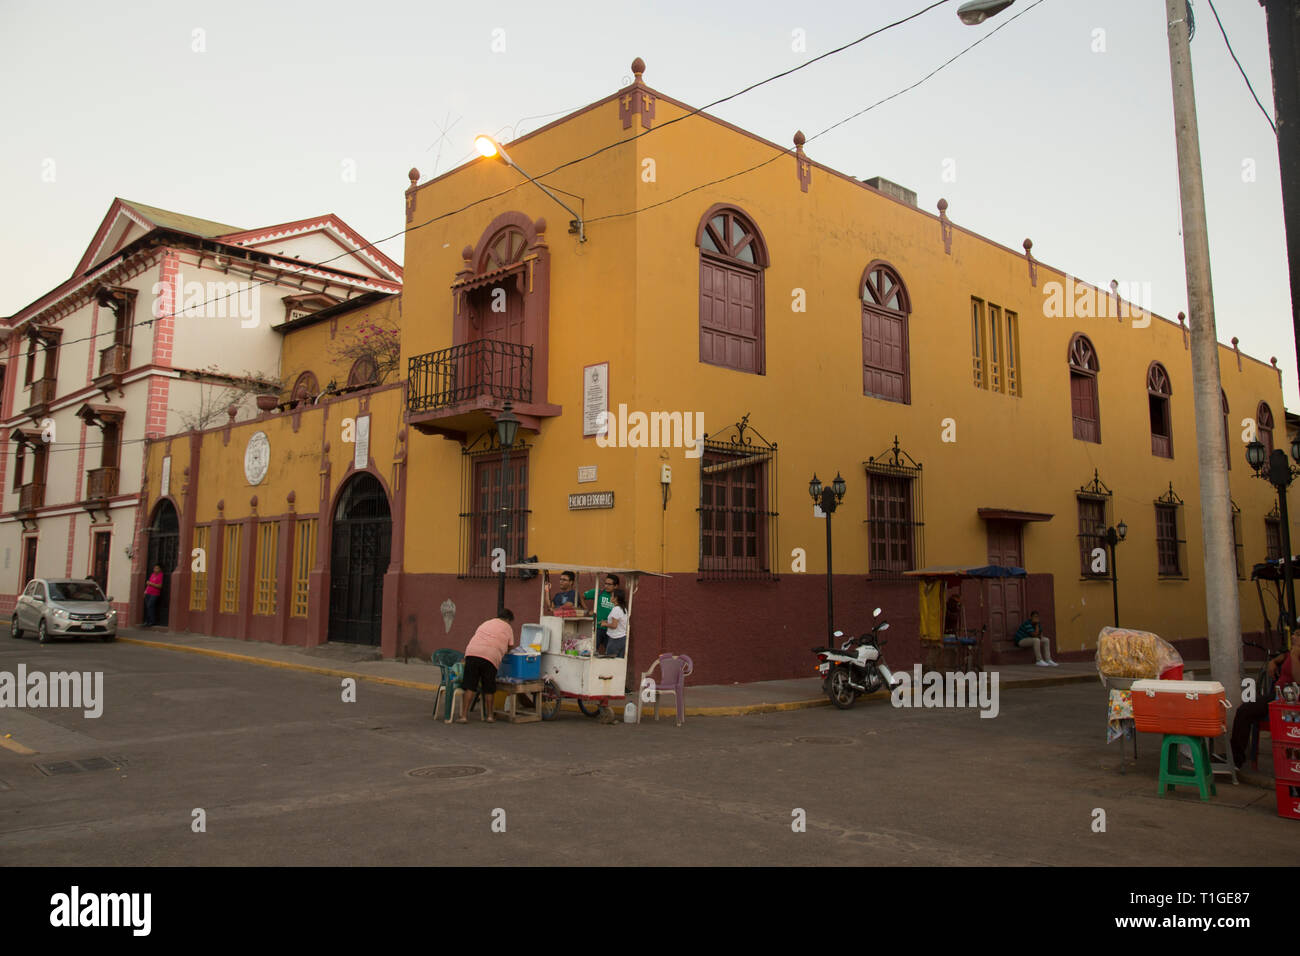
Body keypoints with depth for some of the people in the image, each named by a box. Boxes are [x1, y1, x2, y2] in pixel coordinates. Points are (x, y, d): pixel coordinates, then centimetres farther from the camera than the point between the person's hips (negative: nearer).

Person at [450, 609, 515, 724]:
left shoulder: (486, 623, 31)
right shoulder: (508, 628, 19)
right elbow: (509, 647, 20)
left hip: (472, 653, 3)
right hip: (491, 657, -3)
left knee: (469, 686, 4)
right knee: (488, 688, 12)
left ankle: (464, 716, 1)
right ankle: (490, 716, 22)